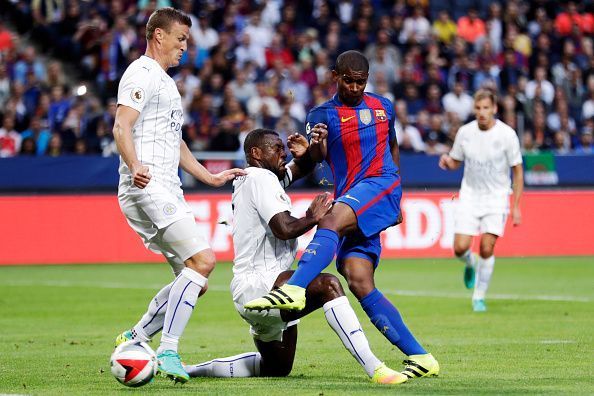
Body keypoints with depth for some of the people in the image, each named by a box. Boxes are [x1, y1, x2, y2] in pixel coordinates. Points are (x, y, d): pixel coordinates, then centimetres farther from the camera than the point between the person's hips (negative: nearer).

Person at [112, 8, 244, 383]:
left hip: (167, 191, 10)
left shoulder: (166, 82, 27)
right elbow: (122, 126, -20)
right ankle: (167, 351, -24)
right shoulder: (142, 74, -5)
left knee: (194, 280, 8)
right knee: (203, 259, -22)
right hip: (148, 187, -10)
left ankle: (135, 339, 13)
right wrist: (134, 166, -37)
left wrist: (211, 177, 36)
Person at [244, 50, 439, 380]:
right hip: (350, 206, 2)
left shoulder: (383, 107, 14)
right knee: (359, 283, -11)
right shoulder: (322, 115, 8)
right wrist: (313, 148, -33)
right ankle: (420, 358, -9)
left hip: (381, 185, -2)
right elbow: (315, 157, -10)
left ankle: (294, 289, -51)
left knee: (331, 220, -33)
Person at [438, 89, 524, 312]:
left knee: (487, 249, -13)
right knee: (460, 248, -9)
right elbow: (455, 163, 12)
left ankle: (479, 297, 4)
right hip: (469, 195, 2)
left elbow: (517, 171, -4)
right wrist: (447, 161, -14)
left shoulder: (507, 135, -10)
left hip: (496, 197, -2)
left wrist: (516, 206, -8)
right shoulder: (465, 132, -2)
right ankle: (471, 264, 28)